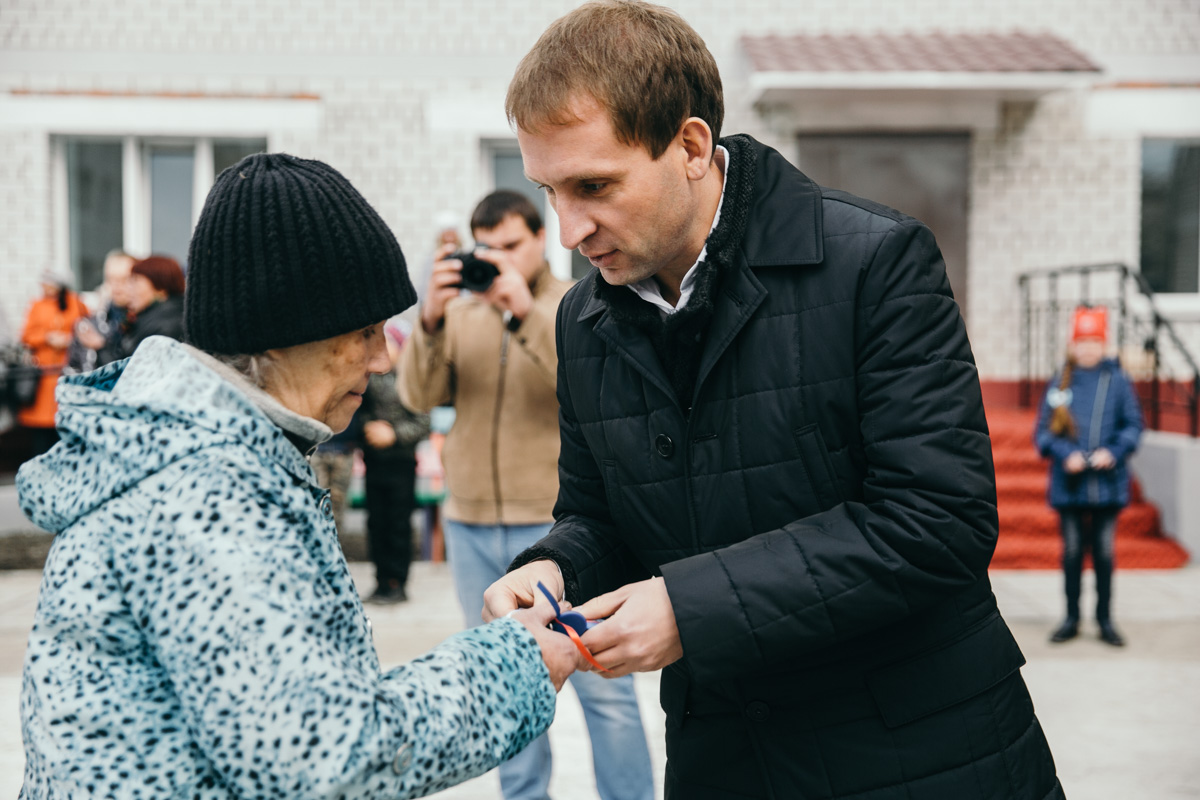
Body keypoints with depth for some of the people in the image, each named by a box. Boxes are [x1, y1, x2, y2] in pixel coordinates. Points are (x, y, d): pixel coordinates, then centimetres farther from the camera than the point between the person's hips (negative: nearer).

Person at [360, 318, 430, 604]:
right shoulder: (372, 377, 7)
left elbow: (422, 424, -6)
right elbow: (362, 409, 14)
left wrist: (394, 434, -15)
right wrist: (368, 426, -6)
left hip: (401, 463, -4)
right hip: (374, 460, 4)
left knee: (398, 524, 0)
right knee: (376, 524, 7)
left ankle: (398, 583, 8)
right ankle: (382, 580, 16)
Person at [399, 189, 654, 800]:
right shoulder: (460, 314, 9)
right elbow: (420, 397, -1)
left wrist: (528, 314, -25)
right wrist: (431, 319, -17)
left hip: (561, 524, -4)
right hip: (472, 529, 4)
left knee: (602, 686, -2)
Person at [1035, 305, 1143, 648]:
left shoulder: (1117, 381, -1)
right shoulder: (1060, 383, 1)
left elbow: (1133, 425, 3)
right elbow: (1043, 430, 3)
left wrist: (1113, 452, -12)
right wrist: (1065, 454, -12)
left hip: (1107, 483, -1)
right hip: (1069, 484, 1)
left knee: (1104, 552, 7)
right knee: (1072, 552, 9)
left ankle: (1105, 619, 18)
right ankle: (1071, 618, 20)